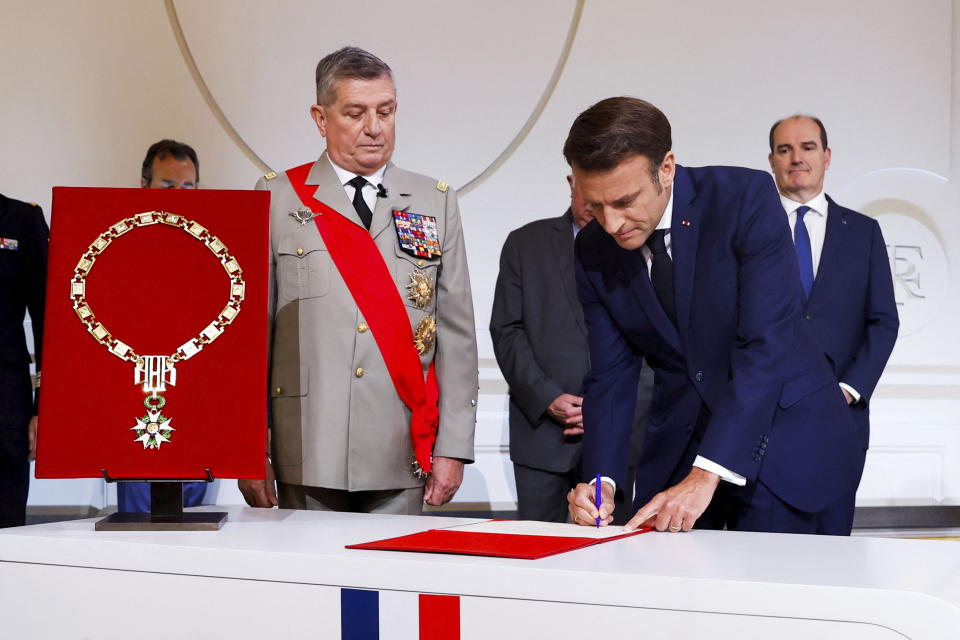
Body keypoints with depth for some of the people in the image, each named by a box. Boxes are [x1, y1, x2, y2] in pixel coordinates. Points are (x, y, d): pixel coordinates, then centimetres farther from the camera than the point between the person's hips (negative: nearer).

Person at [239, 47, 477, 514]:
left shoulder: (436, 203, 10)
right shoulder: (277, 199, 5)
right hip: (307, 457, -1)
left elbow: (456, 333, 8)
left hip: (401, 459, 1)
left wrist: (453, 446, 2)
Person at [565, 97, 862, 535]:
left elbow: (766, 344, -25)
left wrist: (705, 475, -31)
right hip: (676, 444, 4)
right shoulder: (593, 251, -4)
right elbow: (611, 374, 0)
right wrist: (601, 480, -17)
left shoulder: (746, 197, -19)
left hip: (778, 429, -4)